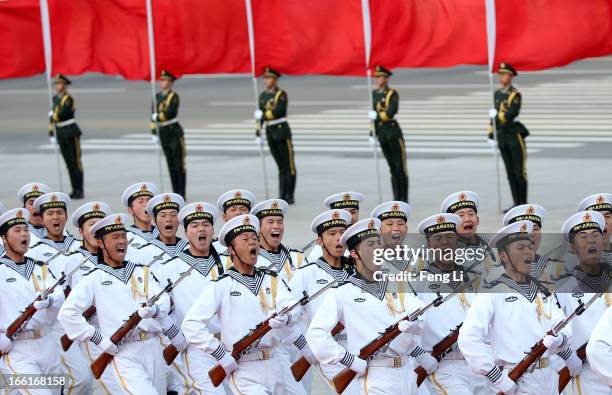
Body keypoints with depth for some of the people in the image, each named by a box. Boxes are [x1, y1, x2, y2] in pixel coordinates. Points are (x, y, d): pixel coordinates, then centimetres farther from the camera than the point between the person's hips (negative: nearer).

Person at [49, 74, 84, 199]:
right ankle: (75, 190, 15)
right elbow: (53, 117, 15)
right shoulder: (56, 98, 11)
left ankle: (80, 191, 0)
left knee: (76, 162, -3)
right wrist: (51, 132, 11)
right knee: (68, 162, 10)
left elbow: (59, 115, -23)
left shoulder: (69, 99, -14)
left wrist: (52, 115, -2)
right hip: (61, 134, 8)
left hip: (71, 133, -8)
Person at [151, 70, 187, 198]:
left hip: (174, 132, -6)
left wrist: (158, 116, -8)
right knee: (170, 165, 9)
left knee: (179, 165, -3)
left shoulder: (174, 96, -9)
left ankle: (182, 193, 0)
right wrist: (154, 133, 7)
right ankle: (175, 193, 13)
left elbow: (170, 112, -22)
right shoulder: (157, 97, 11)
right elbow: (154, 116, 11)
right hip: (163, 134, 6)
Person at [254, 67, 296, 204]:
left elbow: (278, 111, -22)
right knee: (281, 167, 10)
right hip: (270, 133, 7)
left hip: (282, 131, -7)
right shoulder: (263, 96, 12)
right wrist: (258, 134, 11)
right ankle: (282, 196, 11)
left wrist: (263, 115, -11)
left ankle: (290, 196, 4)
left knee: (289, 166, 0)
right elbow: (260, 116, 15)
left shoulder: (281, 95, -9)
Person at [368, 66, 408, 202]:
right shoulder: (375, 94, 12)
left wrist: (377, 115, -12)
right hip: (382, 135, 6)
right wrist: (372, 136, 14)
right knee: (393, 168, 9)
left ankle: (404, 200, 3)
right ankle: (397, 199, 12)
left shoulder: (393, 94, -8)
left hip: (394, 133, -6)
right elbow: (374, 116, 16)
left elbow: (392, 112, -22)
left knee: (401, 168, -1)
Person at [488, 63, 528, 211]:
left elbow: (512, 114, -23)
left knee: (519, 171, -2)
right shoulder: (498, 94, 12)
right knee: (510, 171, 8)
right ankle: (516, 203, 12)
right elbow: (495, 115, 17)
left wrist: (497, 115, -8)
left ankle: (523, 203, 3)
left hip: (515, 135, -7)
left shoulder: (515, 95, -10)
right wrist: (491, 134, 15)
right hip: (502, 136, 7)